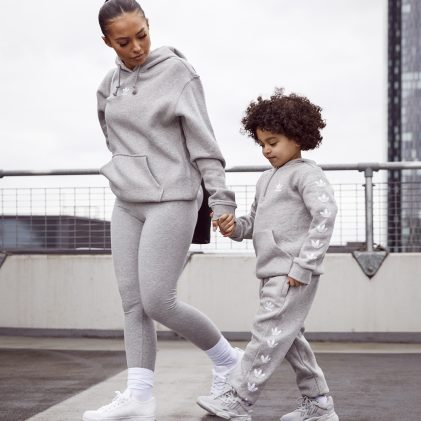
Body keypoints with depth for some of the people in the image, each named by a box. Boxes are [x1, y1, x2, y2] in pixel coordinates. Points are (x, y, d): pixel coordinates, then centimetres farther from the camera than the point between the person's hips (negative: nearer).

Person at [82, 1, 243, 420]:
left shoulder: (178, 72, -9)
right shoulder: (109, 84, 9)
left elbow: (204, 144, -11)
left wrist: (221, 200, -14)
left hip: (172, 202, -6)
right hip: (127, 205, 7)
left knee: (157, 301, -9)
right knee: (132, 303, 3)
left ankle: (226, 359, 12)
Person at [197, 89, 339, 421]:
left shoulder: (306, 174, -8)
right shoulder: (267, 179, 20)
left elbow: (325, 215, -19)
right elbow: (256, 221, 24)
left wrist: (303, 265, -21)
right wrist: (235, 227, 1)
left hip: (293, 274, -10)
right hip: (273, 273, 10)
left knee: (269, 332, -9)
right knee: (288, 337, 13)